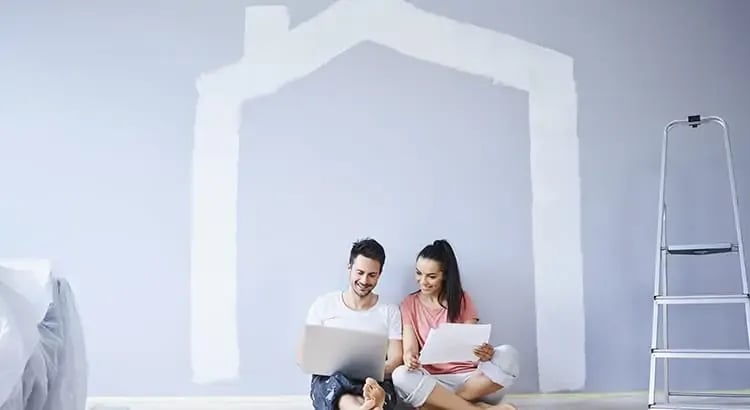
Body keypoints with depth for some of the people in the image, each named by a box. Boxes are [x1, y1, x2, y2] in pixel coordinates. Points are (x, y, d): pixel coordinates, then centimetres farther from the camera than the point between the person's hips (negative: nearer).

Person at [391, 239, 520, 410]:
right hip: (433, 382, 0)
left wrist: (484, 353, -24)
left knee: (507, 355, -27)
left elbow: (473, 343, 1)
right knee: (401, 375, -33)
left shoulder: (461, 299, 9)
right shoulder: (410, 304, 8)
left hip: (471, 379, 1)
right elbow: (410, 348, -1)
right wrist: (409, 358, -27)